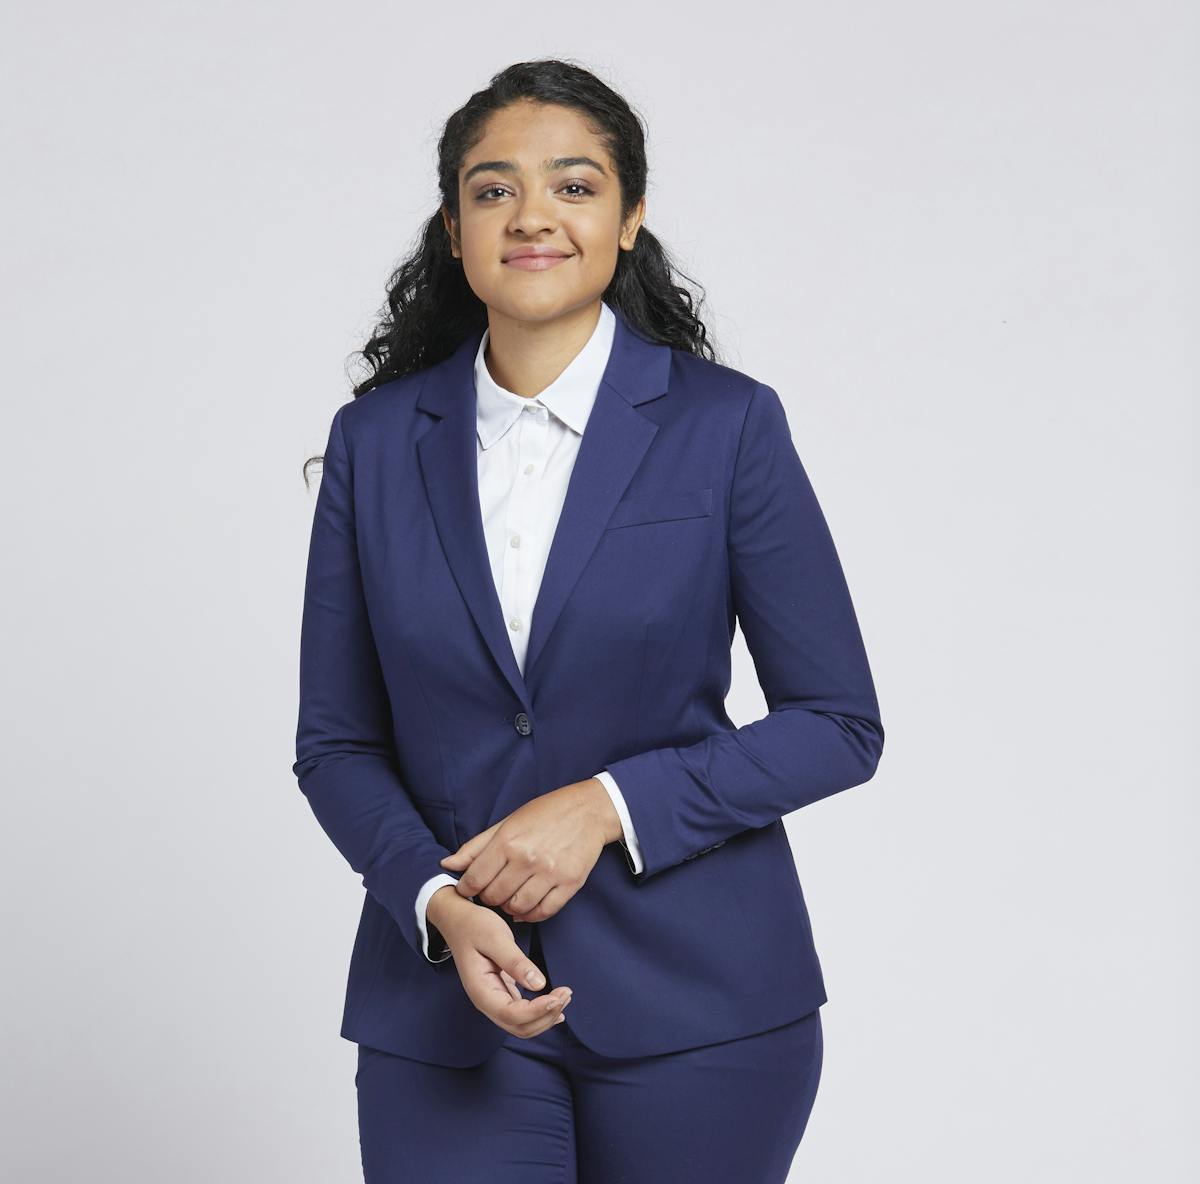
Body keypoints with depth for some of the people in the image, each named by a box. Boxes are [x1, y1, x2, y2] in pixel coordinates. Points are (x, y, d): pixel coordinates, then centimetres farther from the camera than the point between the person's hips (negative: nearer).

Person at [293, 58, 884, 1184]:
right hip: (446, 1002, 1)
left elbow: (839, 724, -2)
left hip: (693, 999, -1)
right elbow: (335, 742, 6)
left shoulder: (728, 425, -4)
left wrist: (609, 804, -13)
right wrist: (437, 900, -11)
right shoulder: (377, 440, 3)